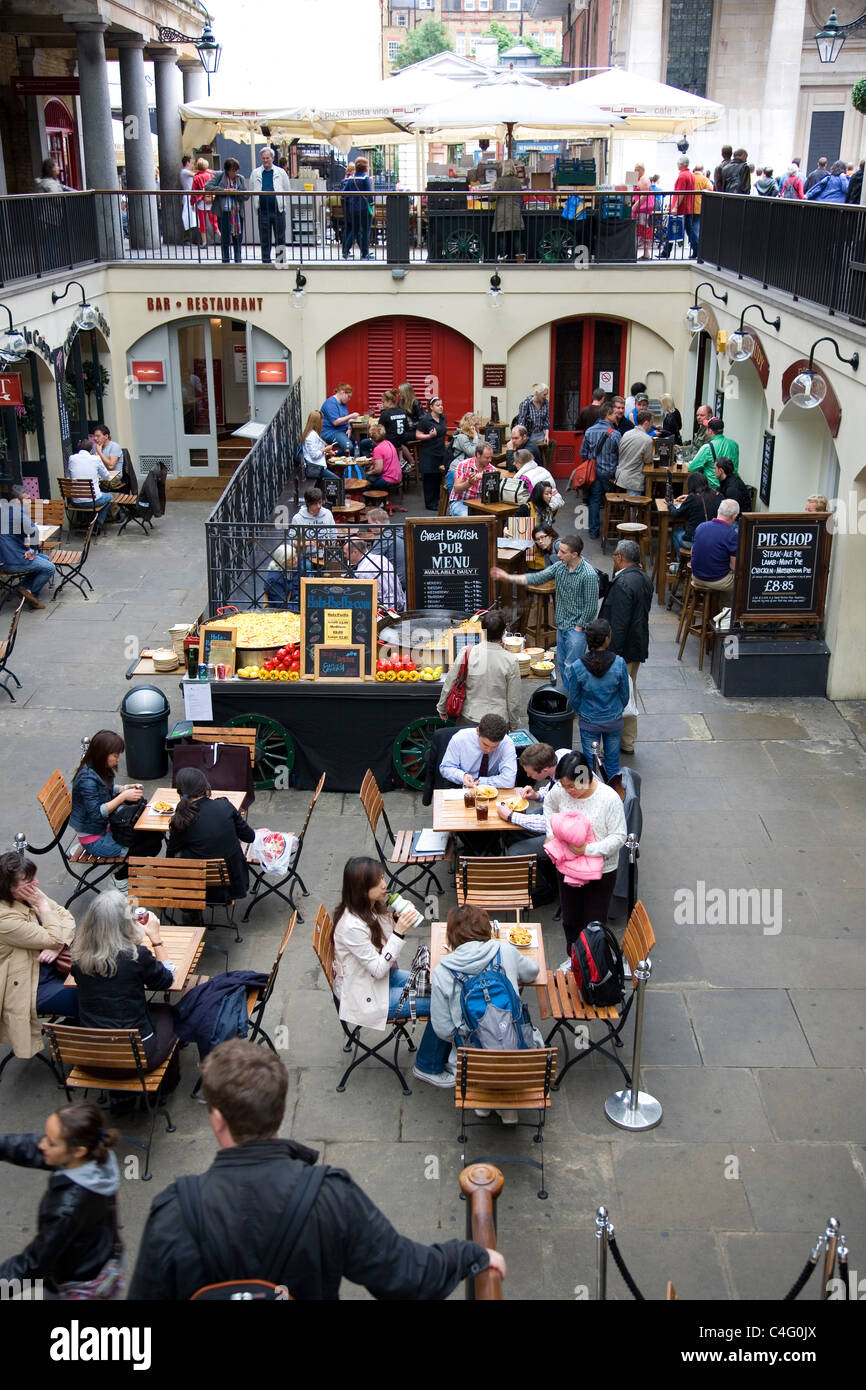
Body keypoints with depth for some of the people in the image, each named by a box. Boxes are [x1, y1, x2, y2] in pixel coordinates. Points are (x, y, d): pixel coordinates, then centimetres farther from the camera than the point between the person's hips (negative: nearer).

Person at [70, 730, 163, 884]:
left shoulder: (101, 770, -1)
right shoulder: (87, 779, -28)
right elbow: (96, 813, -28)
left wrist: (126, 788, -2)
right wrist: (123, 796, -28)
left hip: (106, 827, 9)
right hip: (94, 840, -9)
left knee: (155, 835, 1)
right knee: (153, 845, -14)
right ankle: (121, 877, 5)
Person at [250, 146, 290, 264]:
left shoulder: (281, 172, 7)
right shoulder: (255, 173, 10)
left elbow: (287, 190, 10)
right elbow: (251, 191, 15)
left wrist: (278, 195, 1)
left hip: (278, 210, -1)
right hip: (263, 210, 1)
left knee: (280, 238, 1)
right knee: (264, 239, 4)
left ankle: (280, 261, 8)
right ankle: (266, 261, 11)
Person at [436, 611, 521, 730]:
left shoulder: (466, 653, -11)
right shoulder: (511, 661, -14)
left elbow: (449, 685, -2)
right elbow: (514, 699, -6)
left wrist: (441, 709, 15)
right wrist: (514, 726, 10)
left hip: (468, 720, 1)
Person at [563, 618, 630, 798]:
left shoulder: (576, 667, -22)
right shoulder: (619, 664, -20)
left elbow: (574, 698, -8)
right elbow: (625, 695, -7)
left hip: (589, 722, 0)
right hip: (614, 721, 0)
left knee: (590, 757, 17)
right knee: (612, 756, 21)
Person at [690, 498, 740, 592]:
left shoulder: (701, 526, -2)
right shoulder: (732, 535, -19)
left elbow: (692, 553, 9)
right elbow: (734, 567, -16)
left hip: (696, 577, 6)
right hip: (716, 581, -6)